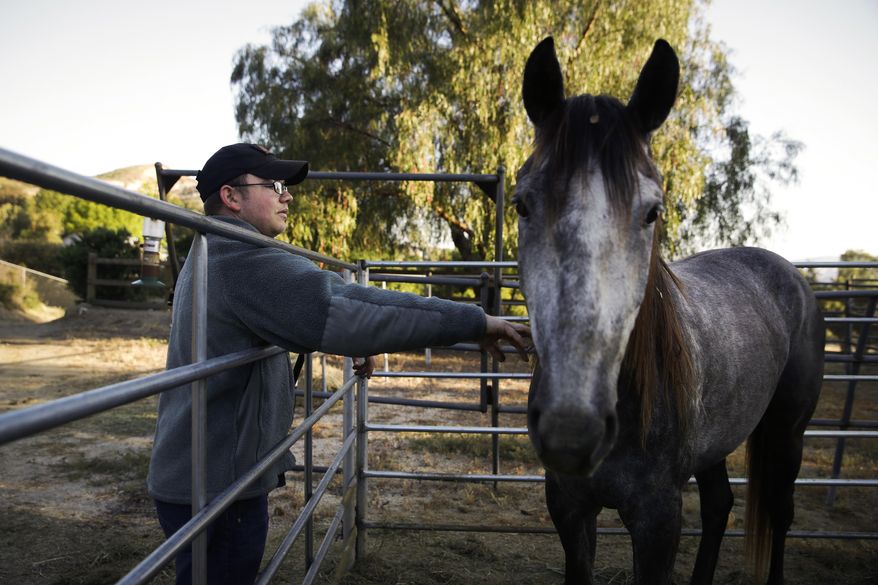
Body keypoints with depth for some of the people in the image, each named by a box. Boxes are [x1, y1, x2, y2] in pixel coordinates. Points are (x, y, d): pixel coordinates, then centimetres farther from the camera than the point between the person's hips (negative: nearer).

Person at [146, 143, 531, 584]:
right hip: (216, 487, -10)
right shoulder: (245, 262, -23)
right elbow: (342, 313, -32)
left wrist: (357, 343, 10)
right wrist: (474, 322, -29)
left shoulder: (211, 257, 12)